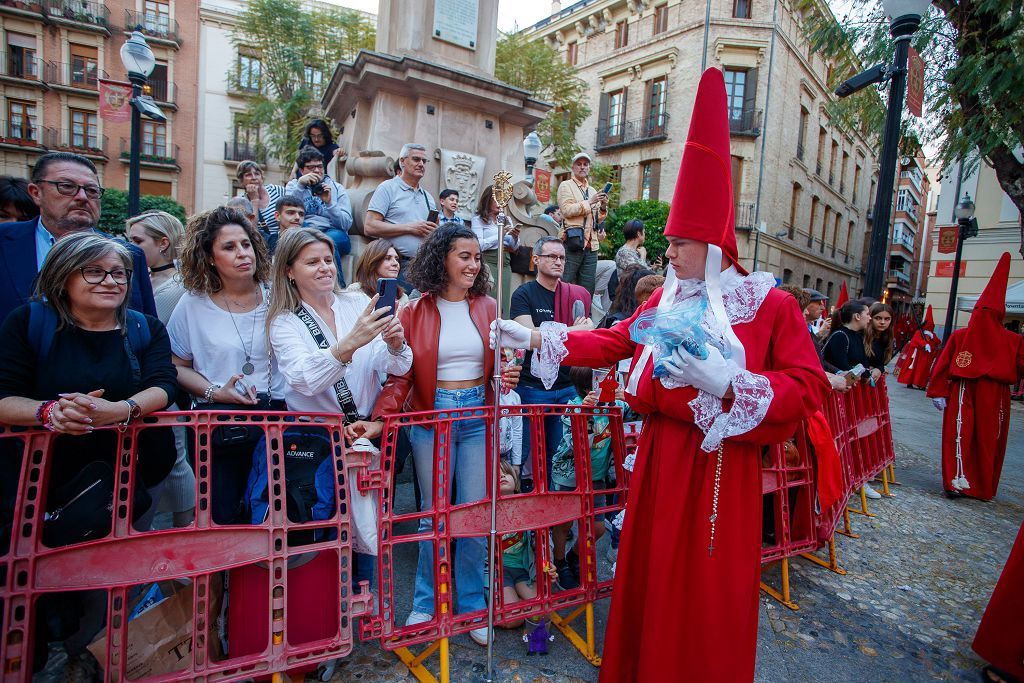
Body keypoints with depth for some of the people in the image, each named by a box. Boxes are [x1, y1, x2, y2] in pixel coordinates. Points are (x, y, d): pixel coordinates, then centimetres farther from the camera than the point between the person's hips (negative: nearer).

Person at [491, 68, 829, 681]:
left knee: (710, 592, 9)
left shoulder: (771, 305, -8)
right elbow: (614, 341, 9)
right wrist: (537, 338, 5)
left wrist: (726, 382, -26)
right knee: (651, 574, 17)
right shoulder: (666, 301, 6)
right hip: (661, 454, 5)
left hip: (721, 465, -4)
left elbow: (807, 388, -13)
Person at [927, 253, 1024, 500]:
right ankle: (984, 487, 19)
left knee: (960, 436, 5)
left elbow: (942, 365, -3)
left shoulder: (958, 336, -3)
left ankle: (958, 480, -1)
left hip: (961, 394, 0)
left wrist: (938, 393, -1)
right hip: (995, 397, 0)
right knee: (989, 441, 10)